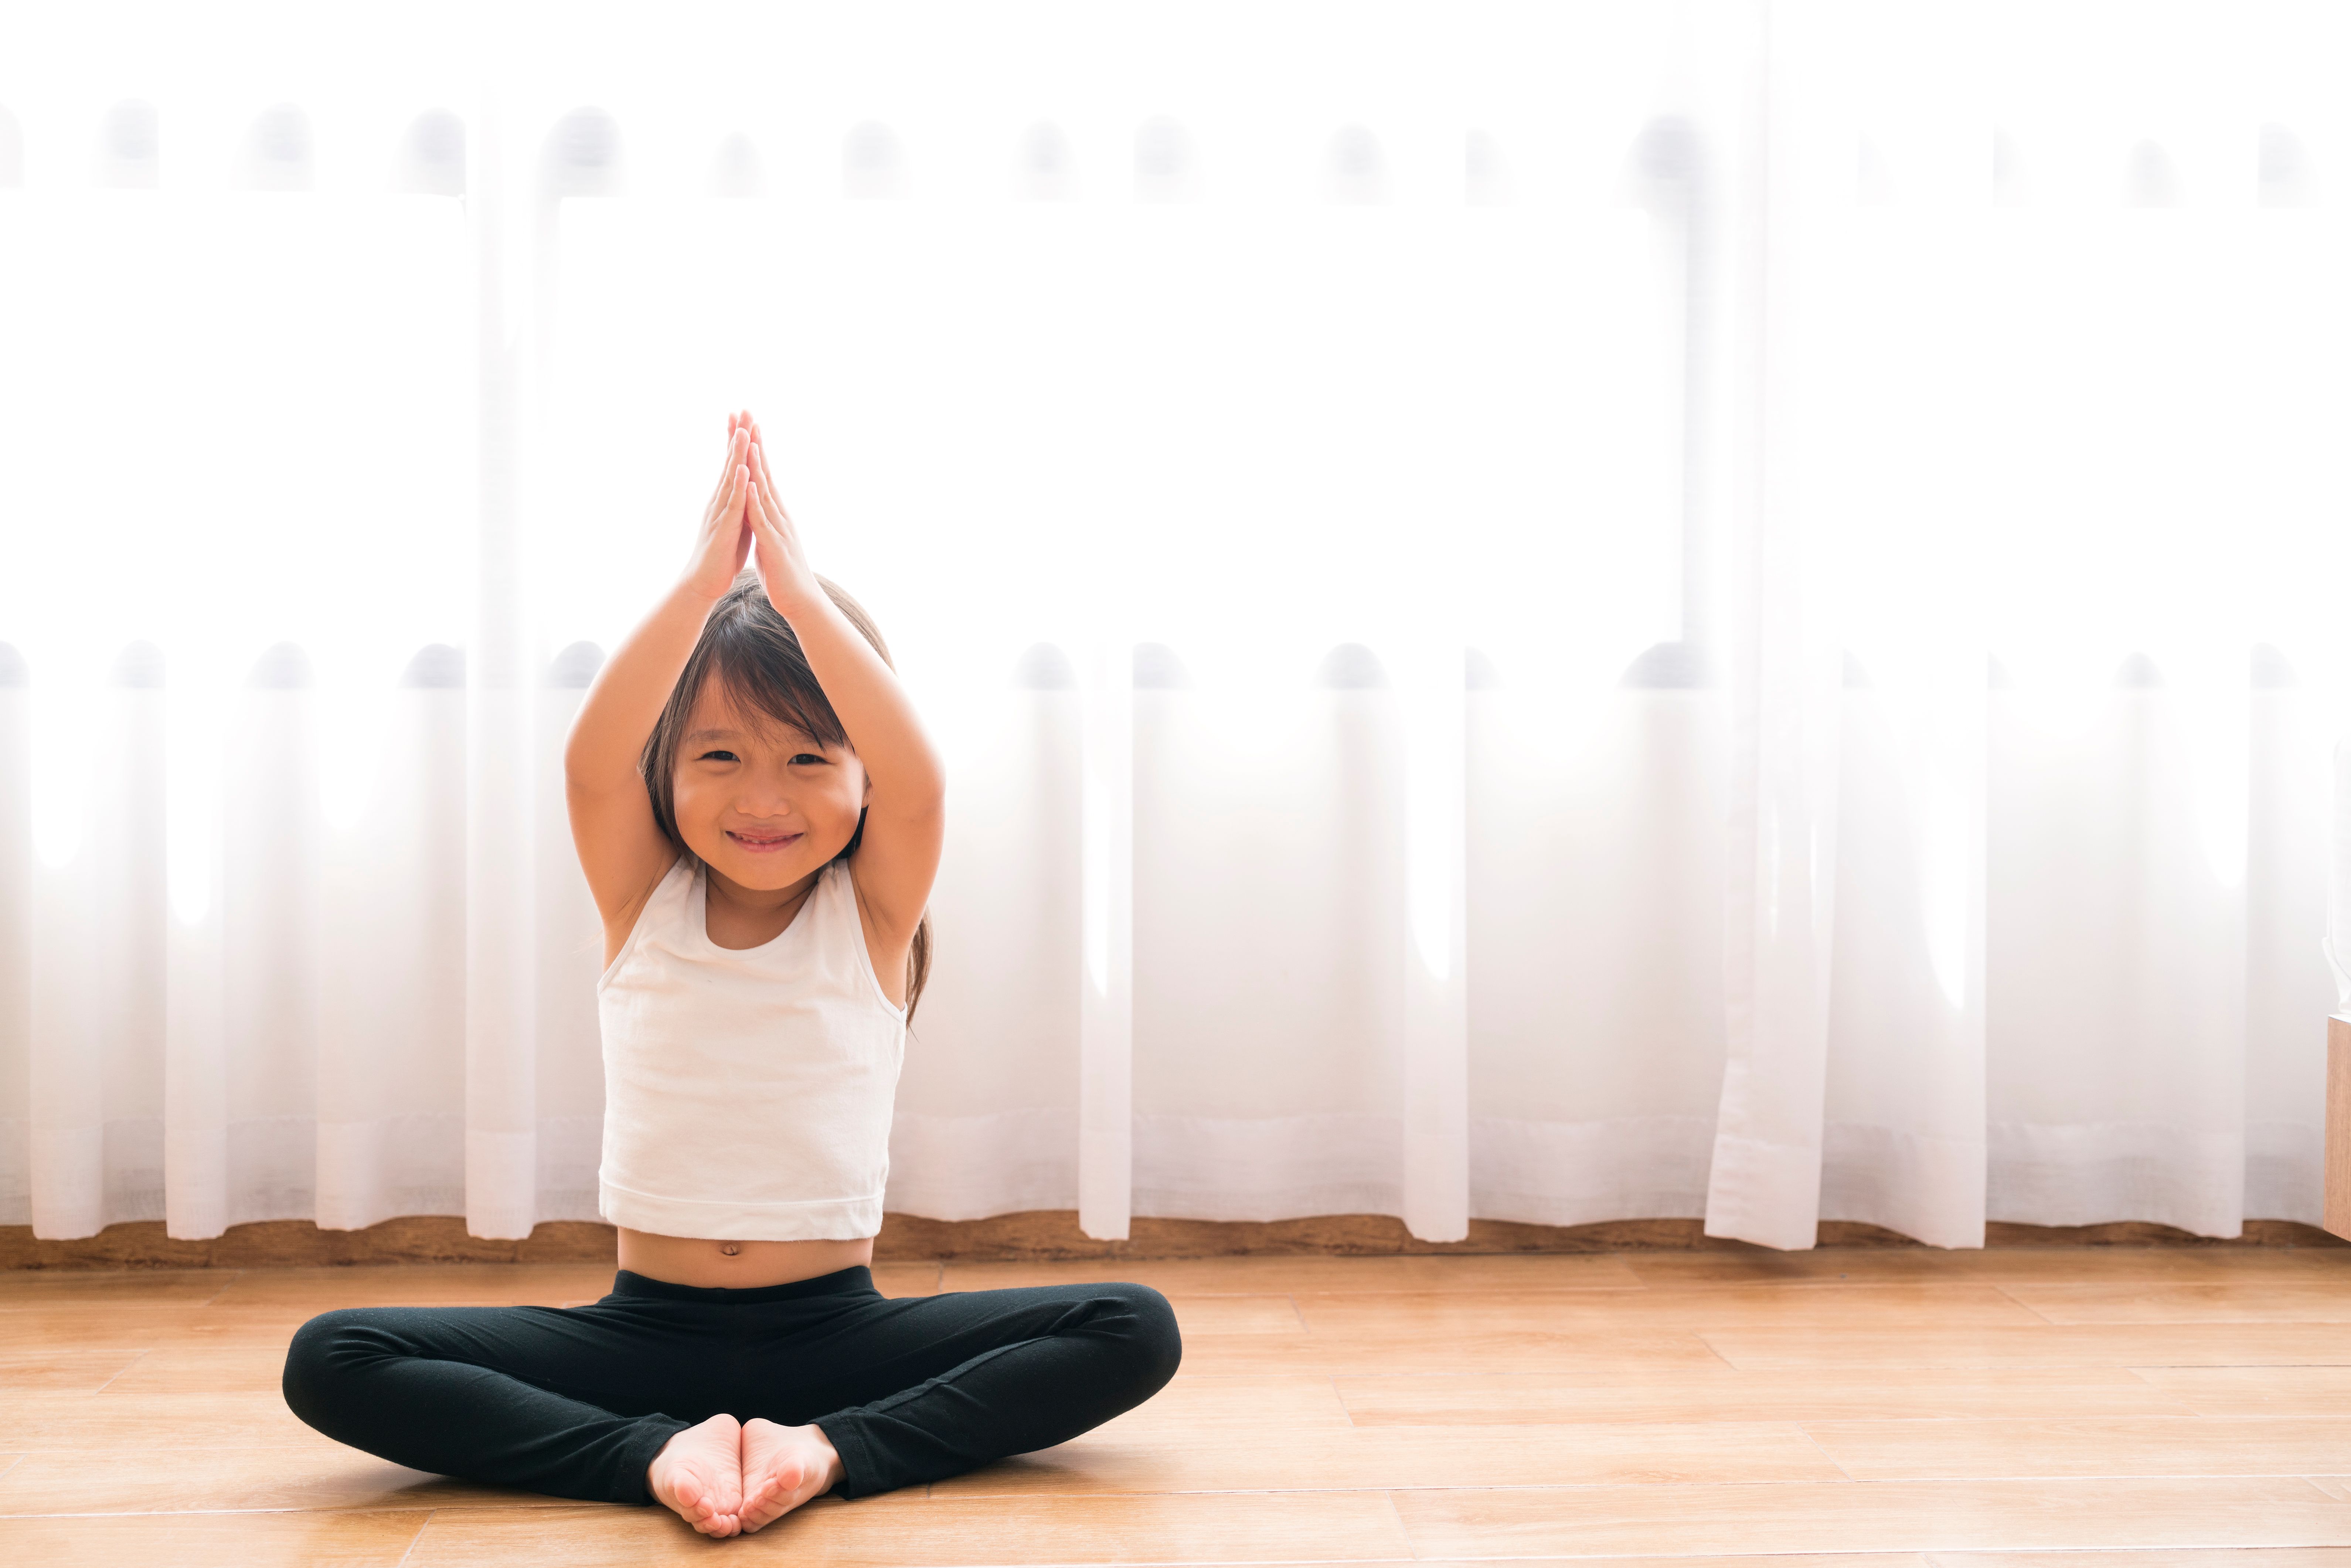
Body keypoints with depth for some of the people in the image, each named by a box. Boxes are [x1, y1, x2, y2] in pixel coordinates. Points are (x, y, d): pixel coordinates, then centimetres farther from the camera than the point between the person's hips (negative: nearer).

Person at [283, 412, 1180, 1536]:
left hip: (838, 1329, -1)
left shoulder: (871, 915, -1)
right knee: (329, 1362, -17)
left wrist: (798, 593, -30)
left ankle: (834, 1449, -23)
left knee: (1136, 1333, -21)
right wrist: (703, 583, -30)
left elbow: (917, 784, -22)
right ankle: (657, 1450, -24)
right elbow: (593, 761, -18)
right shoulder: (644, 903, 2)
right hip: (646, 1329, 1)